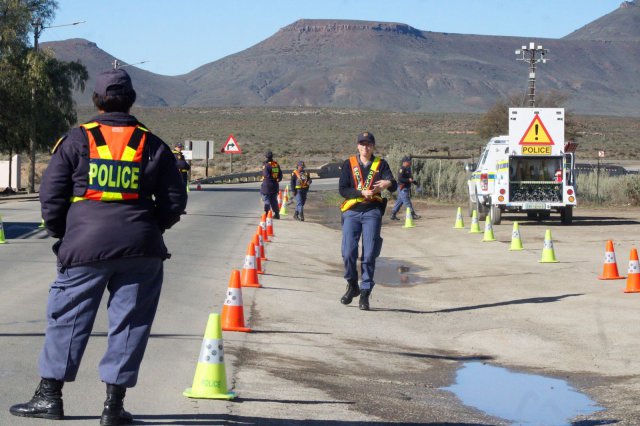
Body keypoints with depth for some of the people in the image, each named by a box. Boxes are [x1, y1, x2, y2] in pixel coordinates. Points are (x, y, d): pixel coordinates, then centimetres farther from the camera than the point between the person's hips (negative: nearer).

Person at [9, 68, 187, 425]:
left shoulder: (77, 141, 1)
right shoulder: (153, 145, 6)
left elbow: (51, 195, 0)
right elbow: (174, 201, 7)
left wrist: (62, 233, 14)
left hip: (85, 244, -1)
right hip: (140, 248, 1)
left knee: (68, 317, 8)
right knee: (130, 323, 6)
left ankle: (50, 395, 11)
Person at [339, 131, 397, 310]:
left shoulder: (380, 164, 9)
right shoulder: (349, 164, 8)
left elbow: (394, 185, -4)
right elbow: (342, 189, -1)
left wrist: (388, 183, -28)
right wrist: (362, 192, -15)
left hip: (372, 212, 0)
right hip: (352, 211, 0)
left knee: (369, 254, -5)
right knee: (348, 253, -7)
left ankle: (365, 293, 1)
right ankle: (352, 285, 15)